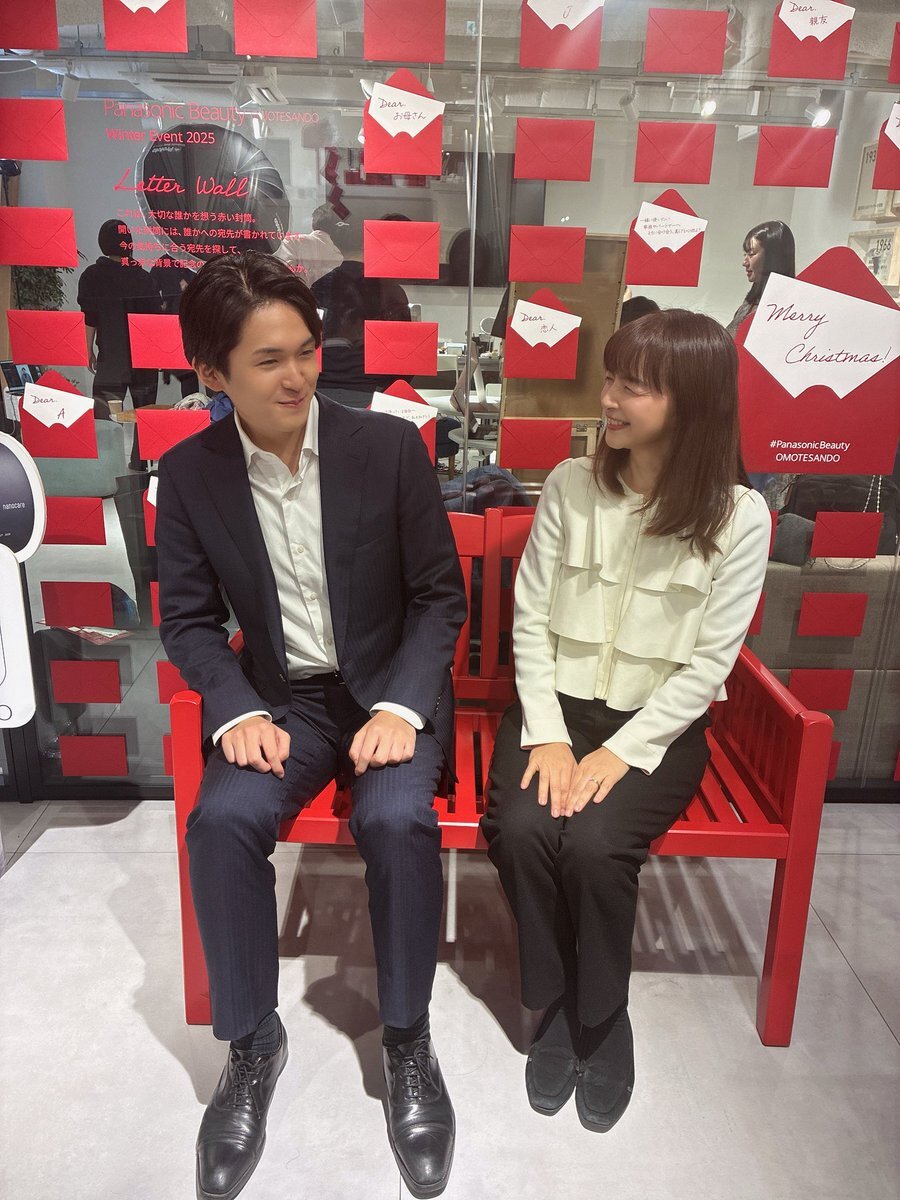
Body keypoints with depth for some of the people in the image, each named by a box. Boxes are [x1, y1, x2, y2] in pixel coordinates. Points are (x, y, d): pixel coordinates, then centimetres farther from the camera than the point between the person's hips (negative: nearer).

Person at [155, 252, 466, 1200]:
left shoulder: (391, 446, -7)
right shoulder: (189, 473, -2)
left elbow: (439, 595, -4)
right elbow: (188, 620, 3)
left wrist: (401, 706, -16)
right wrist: (238, 712, -13)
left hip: (390, 691, -1)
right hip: (278, 698, 2)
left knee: (398, 818, -28)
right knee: (224, 818, -25)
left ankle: (407, 1041, -1)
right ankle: (252, 1042, 1)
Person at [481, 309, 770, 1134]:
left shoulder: (738, 516, -7)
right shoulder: (570, 486, -1)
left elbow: (707, 666, -8)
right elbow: (531, 619, -1)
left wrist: (621, 752, -16)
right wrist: (547, 733, -12)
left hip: (657, 724, -2)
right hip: (557, 704, 2)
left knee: (594, 844, -25)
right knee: (521, 830, -23)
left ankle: (603, 1017, 6)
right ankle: (557, 1002, 6)